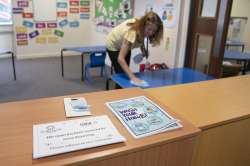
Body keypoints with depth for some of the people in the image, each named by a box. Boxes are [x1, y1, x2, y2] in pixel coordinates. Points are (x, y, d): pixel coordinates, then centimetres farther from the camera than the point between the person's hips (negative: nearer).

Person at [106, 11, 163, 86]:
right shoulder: (132, 32, -43)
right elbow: (120, 59, -46)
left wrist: (143, 50, -15)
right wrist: (133, 77, -53)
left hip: (125, 45, 6)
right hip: (114, 45, -6)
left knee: (125, 72, 14)